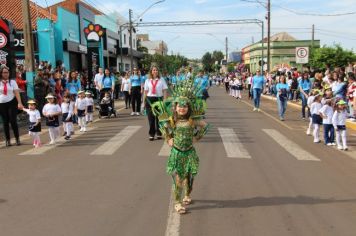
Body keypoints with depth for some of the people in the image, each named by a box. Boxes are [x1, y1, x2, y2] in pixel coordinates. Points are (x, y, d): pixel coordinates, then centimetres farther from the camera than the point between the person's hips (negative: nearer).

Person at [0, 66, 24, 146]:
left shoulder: (12, 82, 0)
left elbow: (16, 93, -7)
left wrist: (19, 103, -16)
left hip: (12, 103, -1)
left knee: (13, 121, -4)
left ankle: (17, 139, 7)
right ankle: (7, 140, 15)